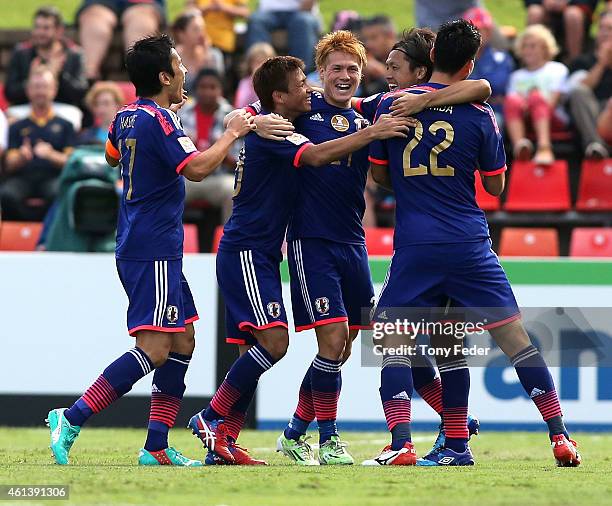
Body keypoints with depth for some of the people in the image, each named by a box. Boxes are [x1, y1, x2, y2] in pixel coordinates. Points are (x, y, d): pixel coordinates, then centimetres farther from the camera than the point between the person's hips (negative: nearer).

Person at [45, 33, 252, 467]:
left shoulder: (127, 116, 12)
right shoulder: (159, 120, -15)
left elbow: (113, 155, 34)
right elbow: (196, 168, -24)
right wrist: (232, 134, -10)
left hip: (139, 247, 10)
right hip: (153, 251, -10)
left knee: (182, 342, 10)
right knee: (153, 349, -14)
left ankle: (157, 447, 7)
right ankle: (72, 419, -16)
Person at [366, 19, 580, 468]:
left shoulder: (391, 105, 0)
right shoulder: (479, 115, -2)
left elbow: (379, 174, 10)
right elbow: (496, 186, 8)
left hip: (414, 246, 0)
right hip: (470, 243, 0)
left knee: (394, 342, 5)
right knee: (514, 335, 6)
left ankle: (402, 444, -11)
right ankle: (560, 436, 6)